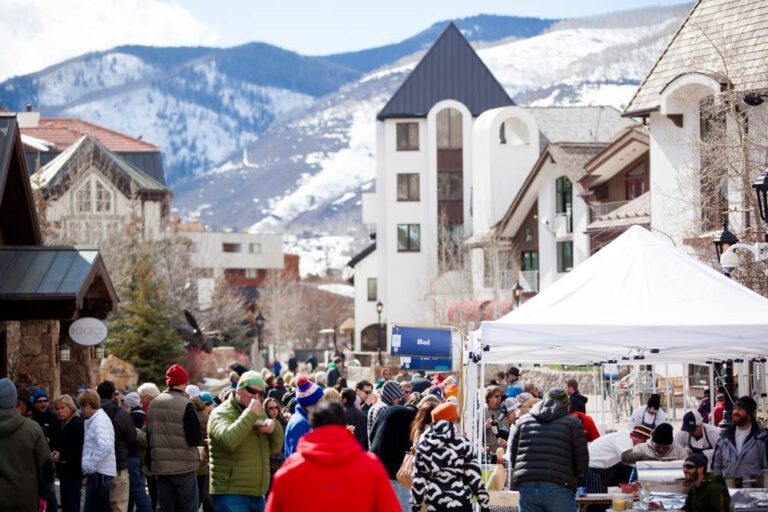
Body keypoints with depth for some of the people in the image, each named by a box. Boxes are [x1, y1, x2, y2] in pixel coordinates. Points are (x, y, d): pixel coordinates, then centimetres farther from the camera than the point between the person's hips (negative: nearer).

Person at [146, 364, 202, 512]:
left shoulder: (153, 404, 6)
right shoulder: (185, 405, -14)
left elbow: (149, 438, 13)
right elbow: (195, 439, -16)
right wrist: (199, 438, 6)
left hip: (160, 466, 6)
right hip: (184, 466, -6)